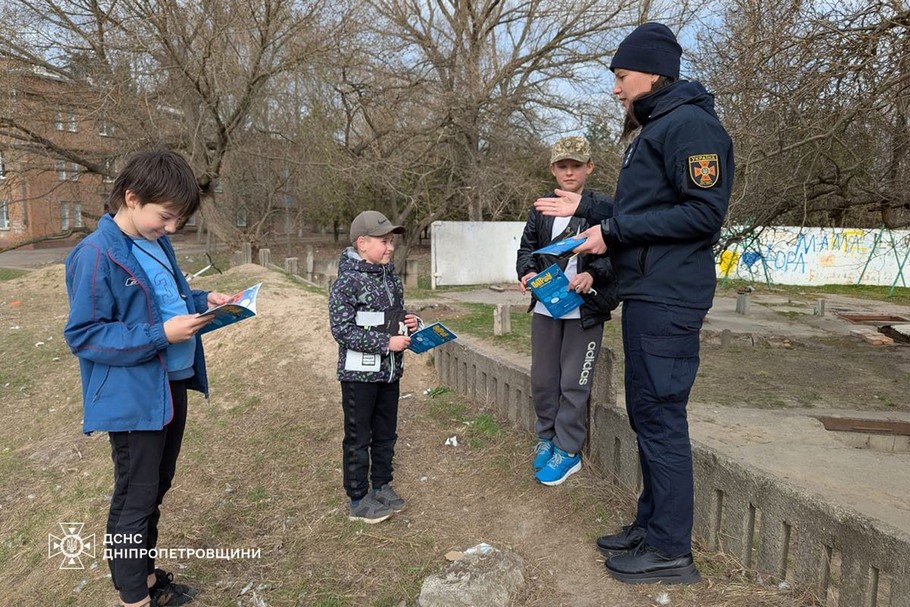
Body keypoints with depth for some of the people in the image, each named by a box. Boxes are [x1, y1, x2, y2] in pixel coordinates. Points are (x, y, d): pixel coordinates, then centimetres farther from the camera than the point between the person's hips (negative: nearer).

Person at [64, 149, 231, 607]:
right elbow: (82, 335, -20)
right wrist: (161, 335, -26)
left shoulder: (156, 244, 6)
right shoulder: (95, 256, -20)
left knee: (156, 489, 21)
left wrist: (202, 301, 0)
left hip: (172, 387, 9)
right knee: (134, 499, 7)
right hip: (133, 399, -8)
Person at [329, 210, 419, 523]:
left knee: (386, 433, 18)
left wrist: (407, 324, -1)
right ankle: (358, 500, 21)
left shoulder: (390, 276, 6)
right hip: (360, 373, -7)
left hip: (389, 371, 7)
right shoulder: (348, 281, -17)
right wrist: (386, 343, -21)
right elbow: (342, 329, -21)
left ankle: (381, 486, 36)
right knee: (358, 438, 7)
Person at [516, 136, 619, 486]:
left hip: (584, 310, -4)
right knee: (542, 379, 13)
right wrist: (527, 273, -6)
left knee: (574, 383, 4)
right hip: (545, 307, 5)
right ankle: (546, 436, 33)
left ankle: (568, 451, 17)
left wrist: (592, 275, -24)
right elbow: (526, 249, 14)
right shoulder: (541, 209, 9)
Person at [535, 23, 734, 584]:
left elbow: (704, 212, -20)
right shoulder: (654, 130, 21)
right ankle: (652, 526, 27)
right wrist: (584, 208, 21)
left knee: (660, 416, -5)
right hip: (648, 295, 11)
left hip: (668, 300, -11)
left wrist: (614, 231, -17)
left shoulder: (690, 124, -11)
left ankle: (671, 550, 8)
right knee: (647, 412, 14)